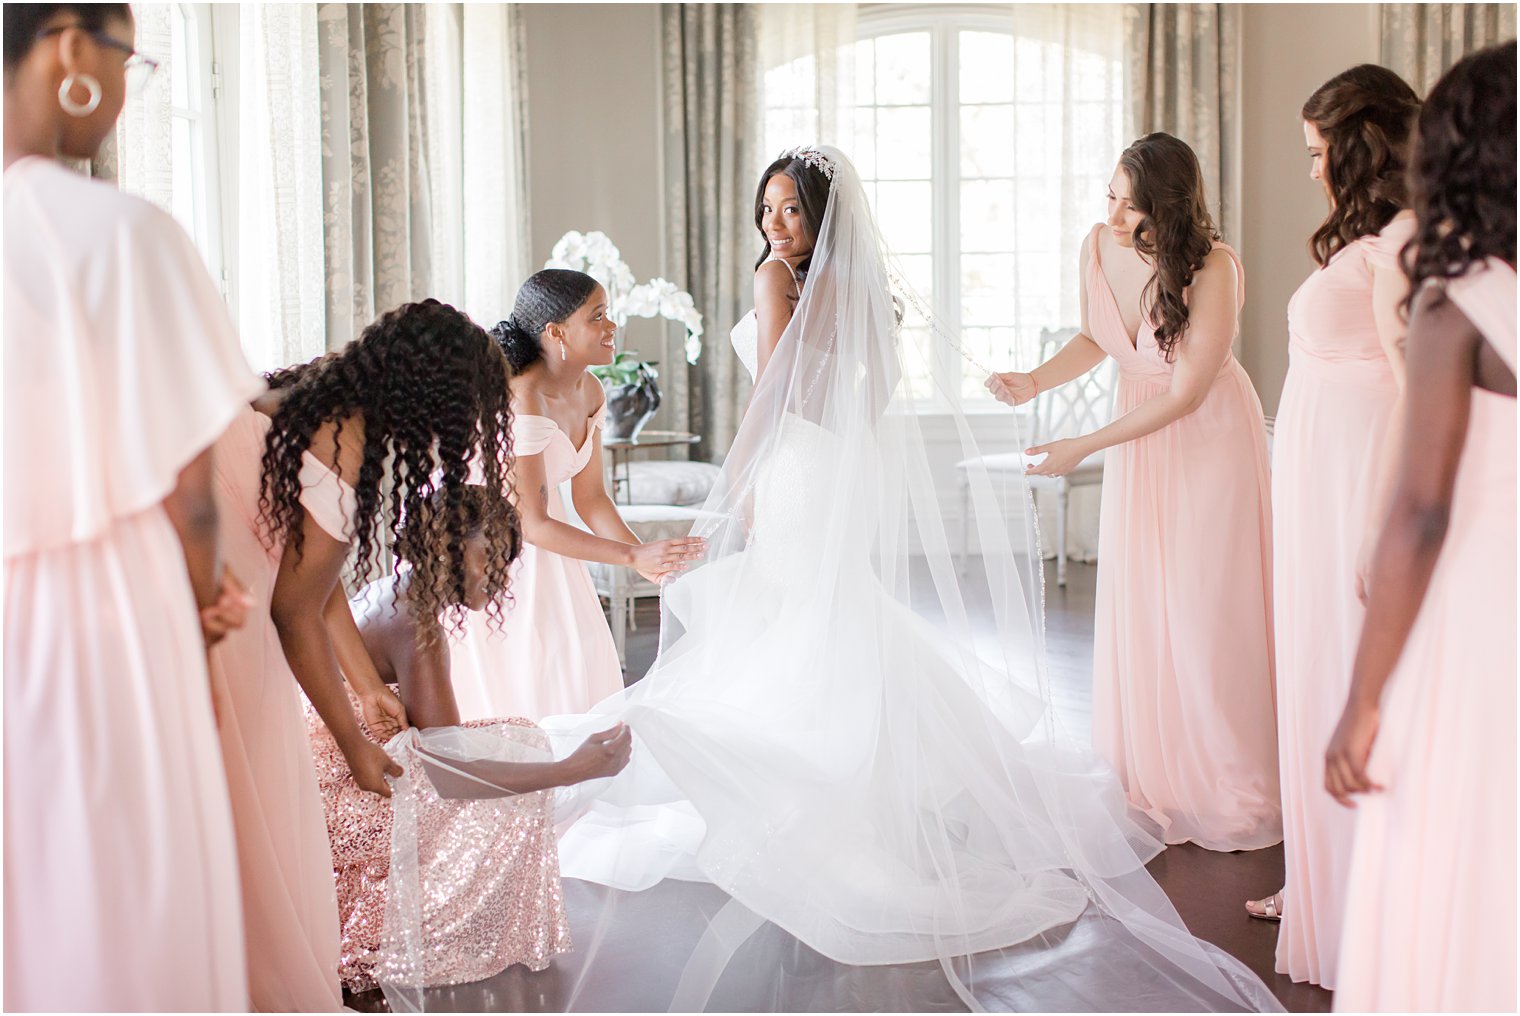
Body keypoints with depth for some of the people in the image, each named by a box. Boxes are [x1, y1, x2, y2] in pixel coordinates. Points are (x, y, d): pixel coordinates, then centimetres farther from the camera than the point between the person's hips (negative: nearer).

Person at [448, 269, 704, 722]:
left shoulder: (587, 392, -4)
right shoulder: (523, 402, -30)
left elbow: (590, 498, 0)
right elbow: (532, 523, -27)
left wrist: (652, 560, -13)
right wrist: (632, 556, -29)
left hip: (539, 549, 8)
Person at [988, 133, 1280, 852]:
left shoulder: (1213, 269, -25)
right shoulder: (1097, 246, -8)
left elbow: (1186, 393, -21)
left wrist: (1083, 448, -21)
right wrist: (1035, 381, -9)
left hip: (1208, 440, -5)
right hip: (1137, 438, 5)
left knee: (1206, 613, -2)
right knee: (1136, 612, 4)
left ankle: (1226, 797, 14)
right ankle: (1154, 786, 16)